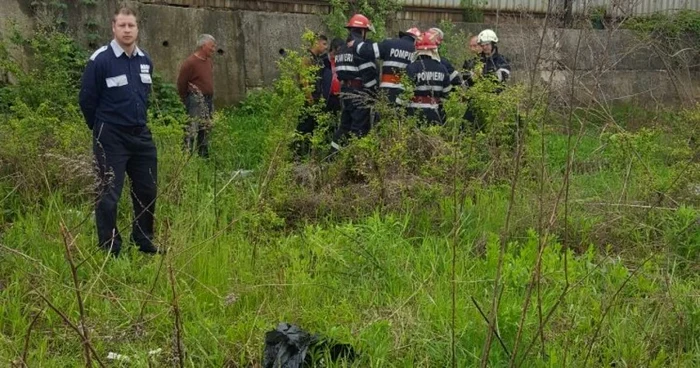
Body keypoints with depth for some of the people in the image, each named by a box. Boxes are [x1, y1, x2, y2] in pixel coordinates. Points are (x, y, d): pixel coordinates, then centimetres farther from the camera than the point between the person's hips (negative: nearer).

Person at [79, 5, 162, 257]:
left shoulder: (145, 61, 6)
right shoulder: (100, 60, -14)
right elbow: (87, 99, -7)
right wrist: (101, 130, 3)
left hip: (141, 135, 7)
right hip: (111, 139, -6)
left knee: (147, 191, 13)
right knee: (108, 195, -2)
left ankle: (144, 241, 30)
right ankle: (110, 250, 7)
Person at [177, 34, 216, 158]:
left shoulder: (209, 61, 12)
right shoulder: (190, 62, -13)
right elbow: (181, 84, -8)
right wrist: (187, 102, 1)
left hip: (208, 101, 8)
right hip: (196, 101, -8)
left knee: (205, 130, 14)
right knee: (193, 129, -12)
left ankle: (204, 156, 22)